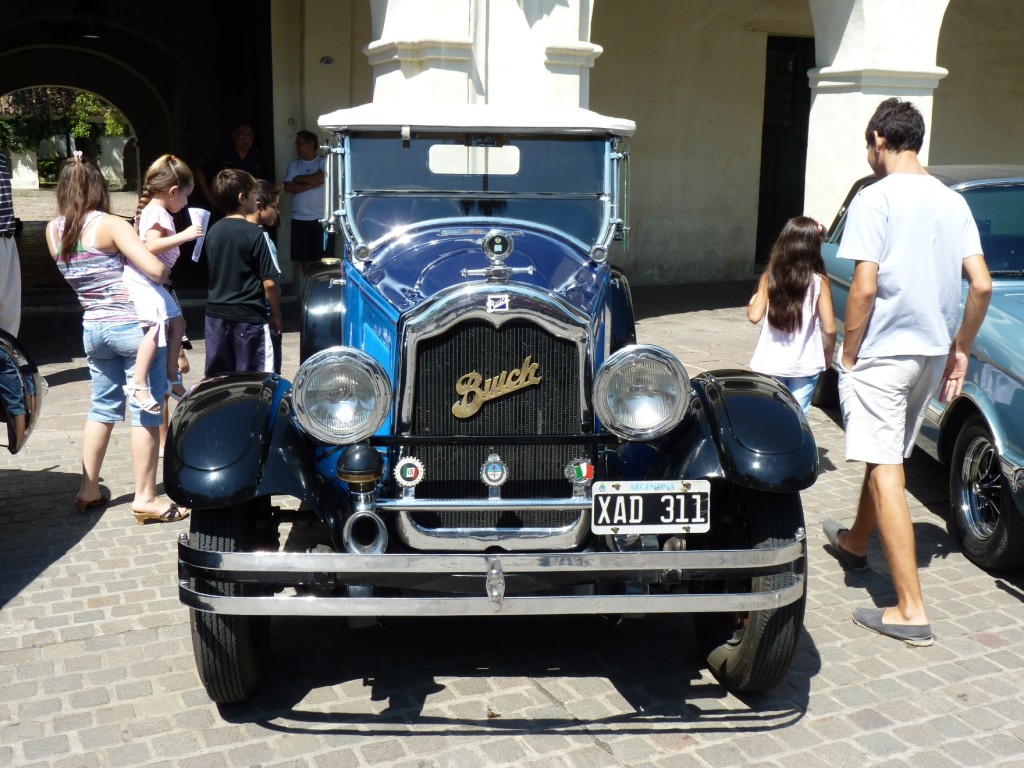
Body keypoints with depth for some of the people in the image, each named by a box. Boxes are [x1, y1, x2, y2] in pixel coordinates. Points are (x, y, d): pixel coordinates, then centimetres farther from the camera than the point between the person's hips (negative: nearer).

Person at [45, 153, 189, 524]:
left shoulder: (53, 230, 4)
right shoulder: (111, 225, -13)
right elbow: (155, 269, -21)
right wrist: (166, 267, 1)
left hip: (93, 329, 6)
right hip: (134, 326, -6)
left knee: (102, 407, 20)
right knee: (145, 412, 1)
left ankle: (88, 489, 27)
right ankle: (146, 498, 6)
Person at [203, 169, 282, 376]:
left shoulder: (213, 232, 5)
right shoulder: (255, 234, -13)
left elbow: (214, 272, 14)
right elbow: (269, 282, -13)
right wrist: (276, 315, -1)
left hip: (216, 314, 6)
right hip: (248, 317, -6)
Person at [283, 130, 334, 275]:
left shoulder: (324, 162, 1)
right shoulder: (293, 165, 10)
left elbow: (321, 179, -19)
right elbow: (288, 188, -3)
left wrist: (300, 179, -5)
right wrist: (310, 184, -11)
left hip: (322, 218, -3)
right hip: (300, 219, 3)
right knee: (306, 259, 6)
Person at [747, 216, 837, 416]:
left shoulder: (769, 279, -5)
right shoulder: (820, 282, -8)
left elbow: (754, 316, -9)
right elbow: (829, 328, -9)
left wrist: (751, 302, 13)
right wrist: (828, 355, 9)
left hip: (770, 364, 1)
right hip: (805, 366, -1)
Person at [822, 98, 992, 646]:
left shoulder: (876, 198, -12)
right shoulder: (953, 202, 8)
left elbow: (864, 287, -18)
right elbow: (981, 285, 4)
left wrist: (848, 356, -8)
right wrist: (961, 348, 14)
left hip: (882, 355, -7)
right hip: (933, 354, 7)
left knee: (885, 473, -5)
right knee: (887, 458, 24)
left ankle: (910, 611, -6)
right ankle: (854, 543, 47)